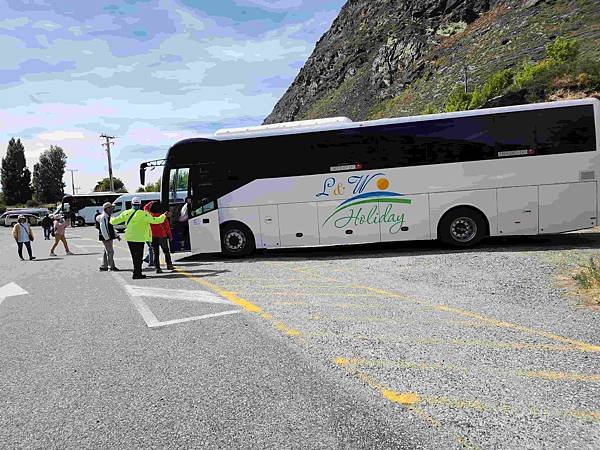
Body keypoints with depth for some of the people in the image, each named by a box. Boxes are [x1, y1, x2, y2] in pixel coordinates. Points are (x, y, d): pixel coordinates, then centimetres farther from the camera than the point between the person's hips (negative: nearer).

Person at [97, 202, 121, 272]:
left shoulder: (108, 217, 17)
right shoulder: (103, 217, -16)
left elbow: (112, 228, 24)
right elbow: (103, 228, -21)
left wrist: (116, 235, 21)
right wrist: (106, 238, -24)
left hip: (109, 237, 11)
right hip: (106, 238, -11)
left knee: (106, 252, 15)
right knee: (110, 252, -5)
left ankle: (103, 267, 23)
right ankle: (112, 266, 4)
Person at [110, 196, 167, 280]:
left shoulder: (127, 213, 0)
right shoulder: (144, 214, -12)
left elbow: (114, 221, 7)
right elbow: (155, 220, -11)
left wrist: (112, 219, 30)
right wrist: (164, 216, 4)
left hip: (129, 238, 5)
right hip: (139, 238, -5)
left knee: (135, 256, 15)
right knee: (139, 256, 3)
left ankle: (138, 272, 24)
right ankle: (136, 274, 2)